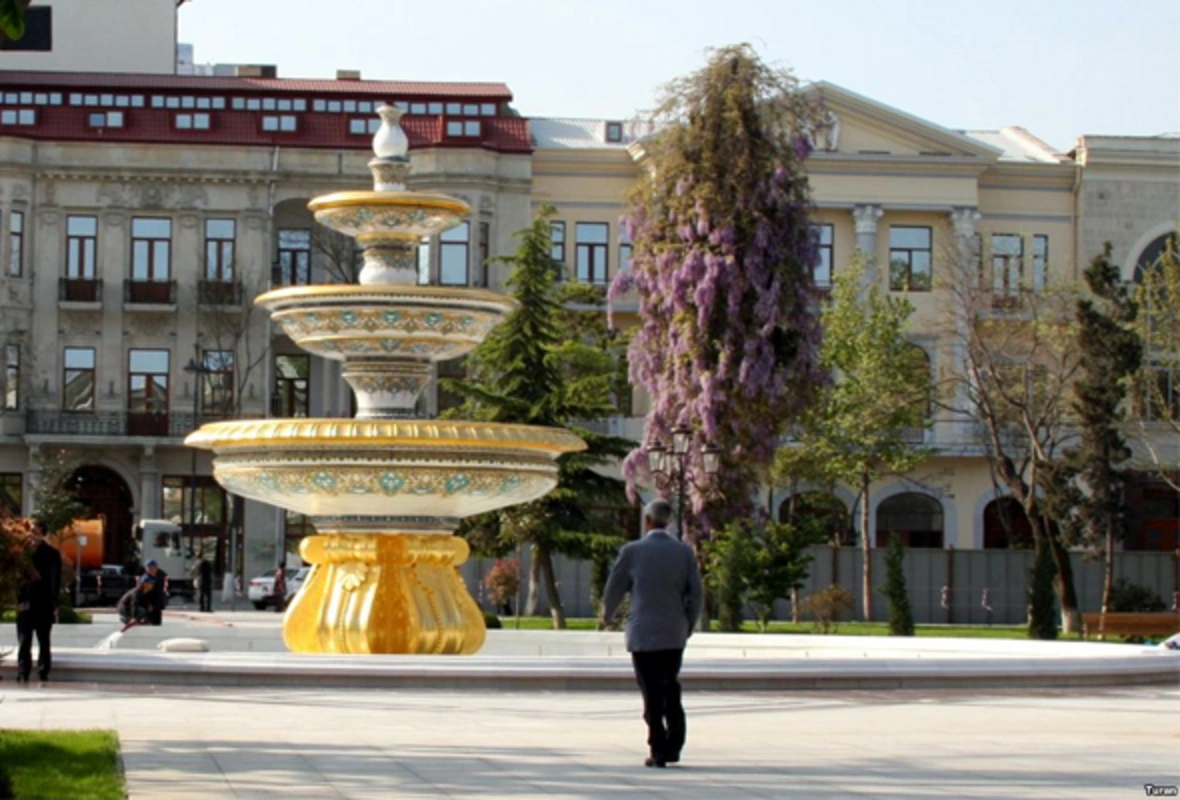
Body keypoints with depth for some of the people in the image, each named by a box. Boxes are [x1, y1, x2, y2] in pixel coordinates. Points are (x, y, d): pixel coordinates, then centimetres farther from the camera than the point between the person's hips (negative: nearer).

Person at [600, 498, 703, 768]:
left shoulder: (632, 551, -7)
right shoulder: (685, 551, 0)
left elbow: (614, 589, 2)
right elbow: (695, 594, 1)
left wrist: (607, 615, 21)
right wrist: (688, 627, 14)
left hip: (644, 634, -3)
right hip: (675, 635, 3)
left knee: (653, 695, 1)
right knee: (671, 692, 17)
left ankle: (658, 751, -2)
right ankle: (673, 746, 14)